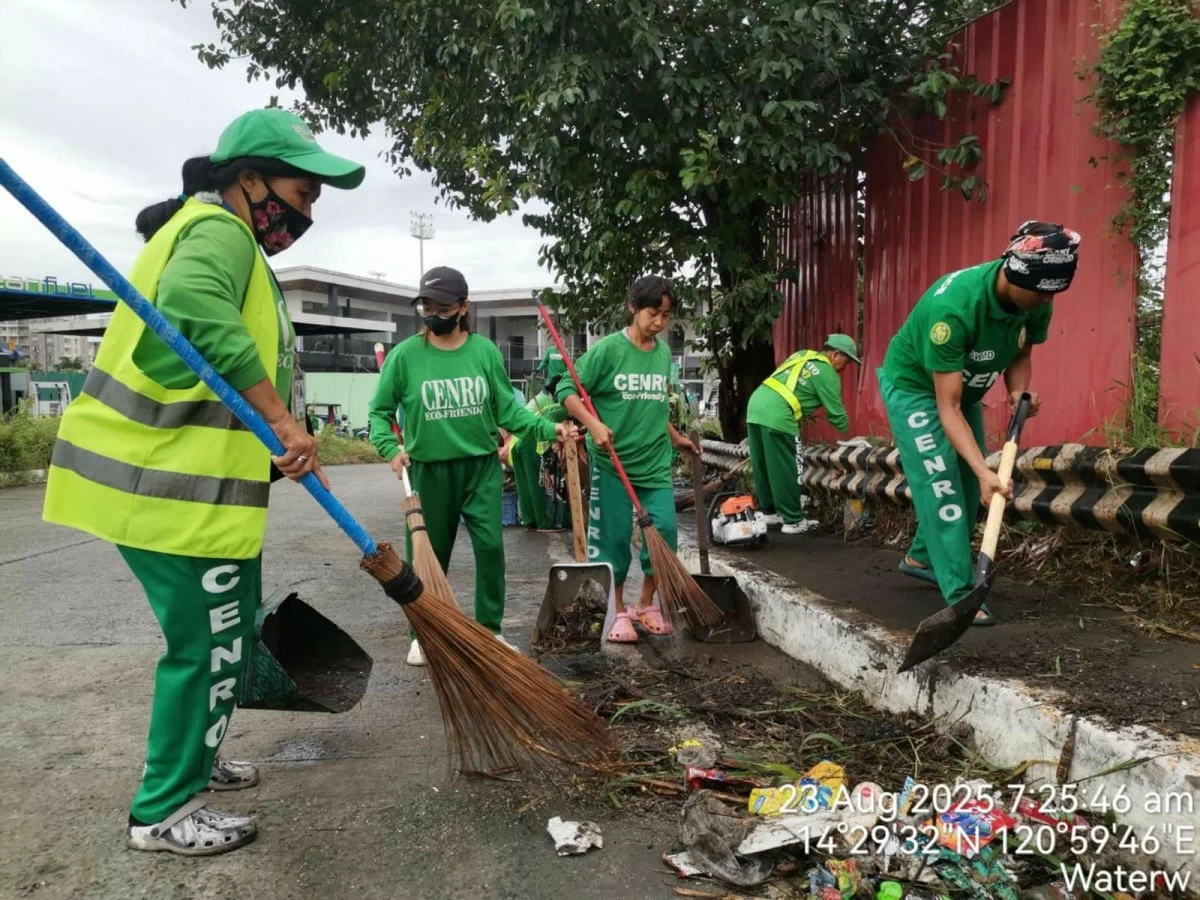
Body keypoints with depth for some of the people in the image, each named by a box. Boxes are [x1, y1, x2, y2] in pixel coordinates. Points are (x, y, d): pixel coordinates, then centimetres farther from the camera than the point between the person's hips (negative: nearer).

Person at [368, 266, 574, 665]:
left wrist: (546, 427, -12)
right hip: (429, 470, -1)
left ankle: (490, 630, 16)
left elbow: (507, 408, 1)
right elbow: (379, 411, 1)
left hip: (482, 466, 1)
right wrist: (390, 448, -15)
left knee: (491, 547, -1)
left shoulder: (485, 351, -2)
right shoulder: (405, 354, -6)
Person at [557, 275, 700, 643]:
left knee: (664, 532, 2)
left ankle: (647, 604, 22)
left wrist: (675, 438, 27)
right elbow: (568, 390, -11)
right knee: (613, 537, 3)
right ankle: (617, 612, 19)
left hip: (656, 461, 5)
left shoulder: (664, 352, 8)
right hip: (612, 462, -5)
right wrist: (593, 424, -24)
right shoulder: (607, 348, -10)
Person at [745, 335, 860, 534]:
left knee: (763, 467, 16)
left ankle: (769, 512, 27)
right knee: (786, 471, 0)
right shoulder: (827, 373, 0)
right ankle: (793, 521, 6)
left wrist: (804, 411, 25)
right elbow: (835, 412, 5)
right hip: (777, 416, -8)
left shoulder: (802, 354, 23)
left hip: (756, 404, 9)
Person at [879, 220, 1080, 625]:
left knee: (965, 487, 11)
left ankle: (920, 558, 31)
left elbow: (1022, 354, 3)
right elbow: (947, 407, -36)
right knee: (940, 486, -15)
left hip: (965, 389, 7)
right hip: (914, 385, -7)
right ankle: (961, 596, -12)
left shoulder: (1035, 301, -18)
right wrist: (984, 471, -43)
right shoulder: (953, 306, -38)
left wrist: (1018, 391, -20)